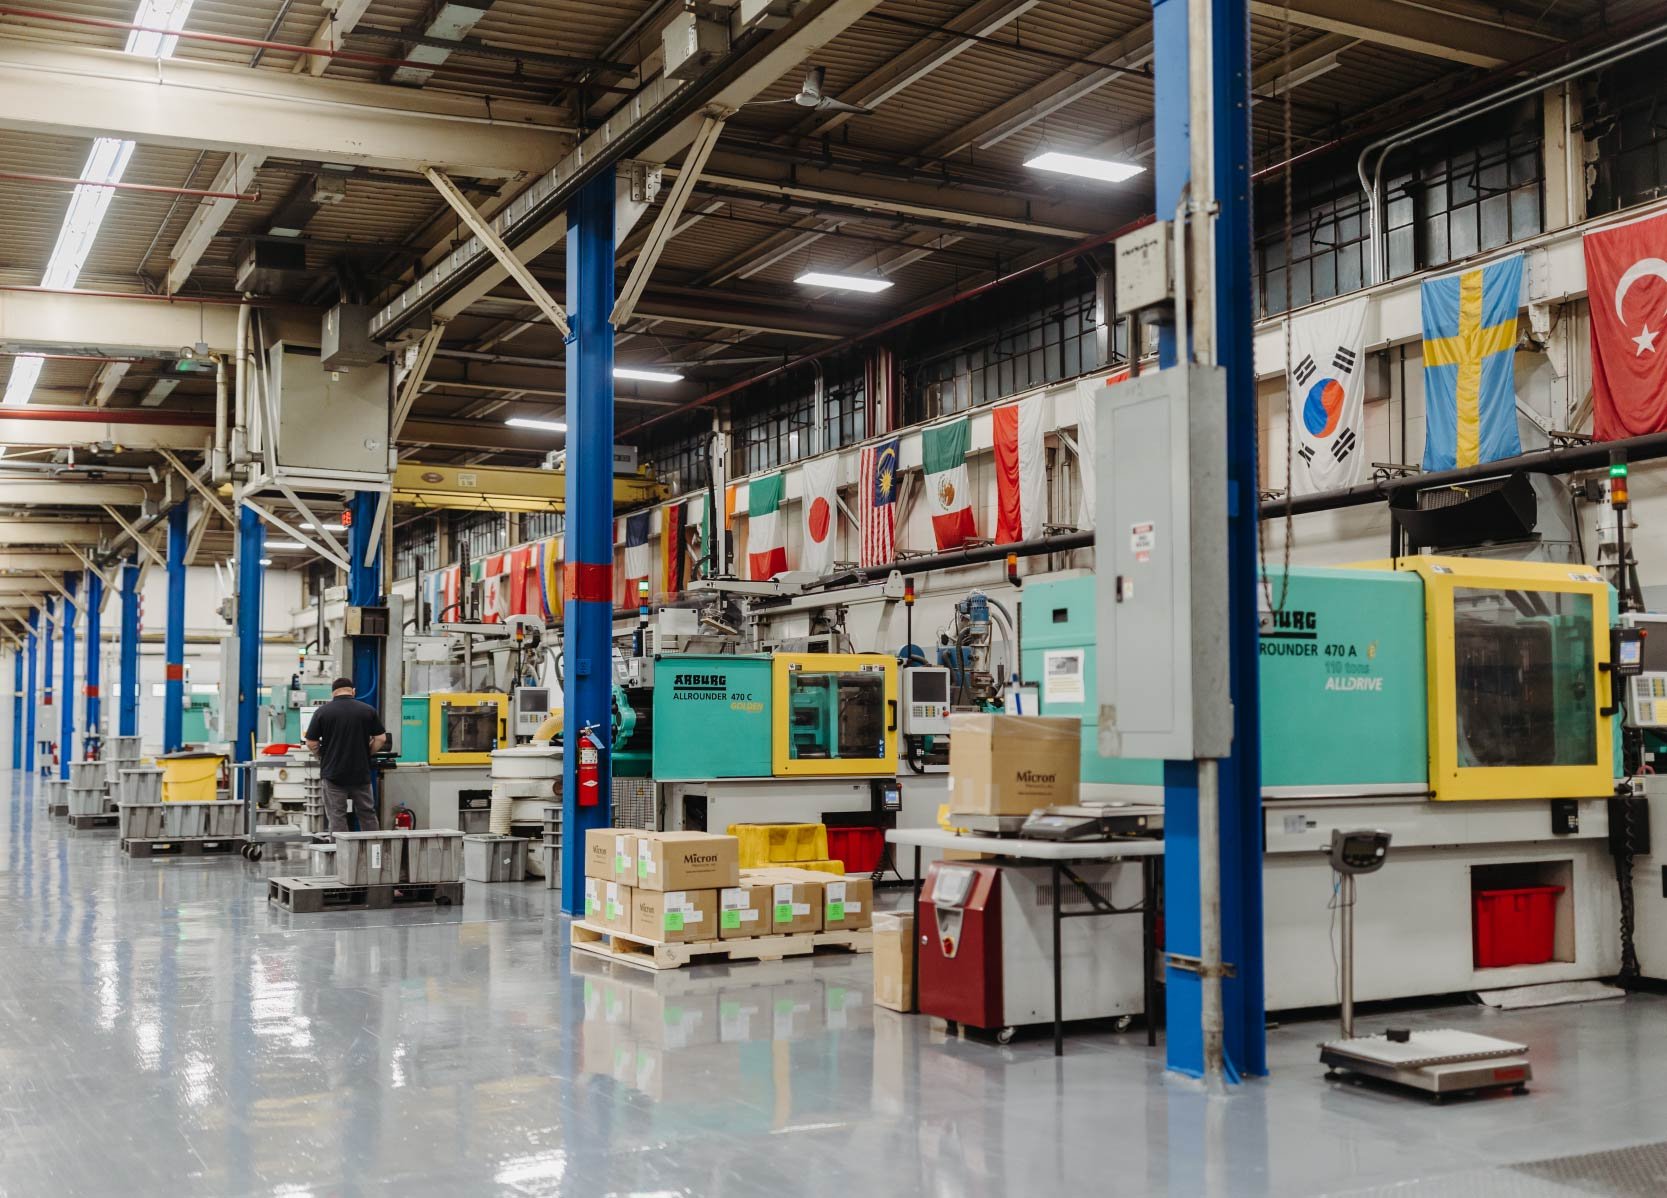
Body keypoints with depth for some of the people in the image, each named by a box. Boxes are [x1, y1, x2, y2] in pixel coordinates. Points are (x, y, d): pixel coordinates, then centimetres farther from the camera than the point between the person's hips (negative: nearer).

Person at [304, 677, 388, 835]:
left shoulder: (322, 711, -4)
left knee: (337, 816, 3)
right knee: (367, 814, 11)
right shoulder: (368, 710, 0)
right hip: (361, 772, 2)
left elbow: (311, 743, -3)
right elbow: (381, 739, -1)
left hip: (333, 773, -2)